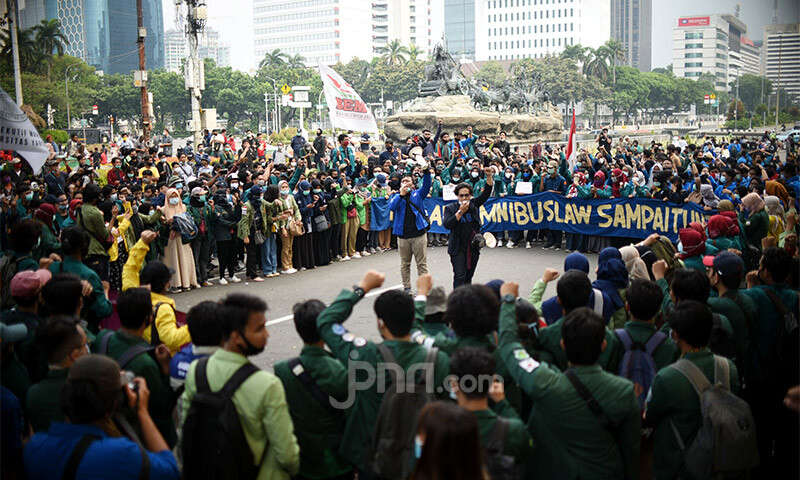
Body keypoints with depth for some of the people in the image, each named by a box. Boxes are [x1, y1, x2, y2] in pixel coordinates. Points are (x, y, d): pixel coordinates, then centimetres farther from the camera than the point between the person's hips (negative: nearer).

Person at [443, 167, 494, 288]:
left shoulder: (474, 204, 9)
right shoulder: (450, 208, 1)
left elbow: (486, 193, 1)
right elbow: (447, 224, -13)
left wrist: (489, 176, -13)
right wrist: (460, 211, -16)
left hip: (474, 247, 4)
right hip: (458, 248, -4)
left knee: (469, 276, 10)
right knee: (460, 276, -11)